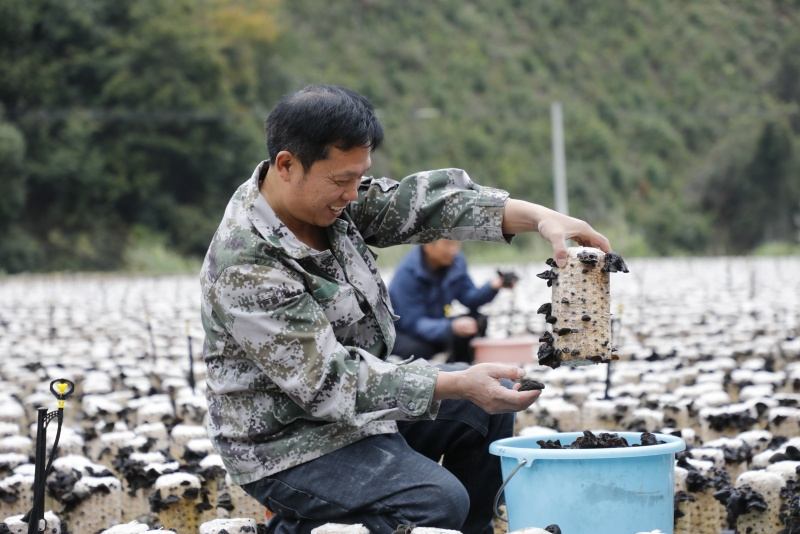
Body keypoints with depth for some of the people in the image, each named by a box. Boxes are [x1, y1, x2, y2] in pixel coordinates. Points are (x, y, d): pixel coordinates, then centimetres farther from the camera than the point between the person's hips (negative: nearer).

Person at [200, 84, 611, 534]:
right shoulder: (246, 268, -29)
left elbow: (417, 202, -4)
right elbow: (328, 382, -30)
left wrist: (539, 217, -17)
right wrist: (458, 385, -31)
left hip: (355, 401, 9)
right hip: (291, 447, -9)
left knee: (491, 404, 9)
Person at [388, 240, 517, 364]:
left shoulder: (456, 260, -7)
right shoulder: (407, 272, -26)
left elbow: (469, 298, -2)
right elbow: (413, 323, -31)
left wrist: (493, 287, -23)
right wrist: (451, 327, -47)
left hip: (436, 325, 7)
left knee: (479, 321, -14)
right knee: (417, 350, -38)